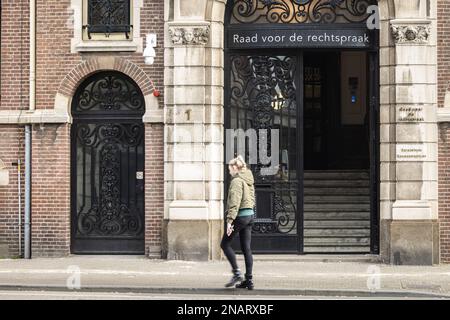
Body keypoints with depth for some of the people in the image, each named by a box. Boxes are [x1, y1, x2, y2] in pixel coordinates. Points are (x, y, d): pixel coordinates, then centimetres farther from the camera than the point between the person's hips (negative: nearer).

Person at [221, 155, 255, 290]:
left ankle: (236, 273, -6)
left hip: (240, 215, -8)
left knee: (225, 244, 3)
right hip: (250, 214, 8)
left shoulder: (236, 181, -13)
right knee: (246, 249, 8)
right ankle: (249, 280, 7)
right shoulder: (249, 180, 14)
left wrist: (230, 220, -20)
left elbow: (234, 202, -19)